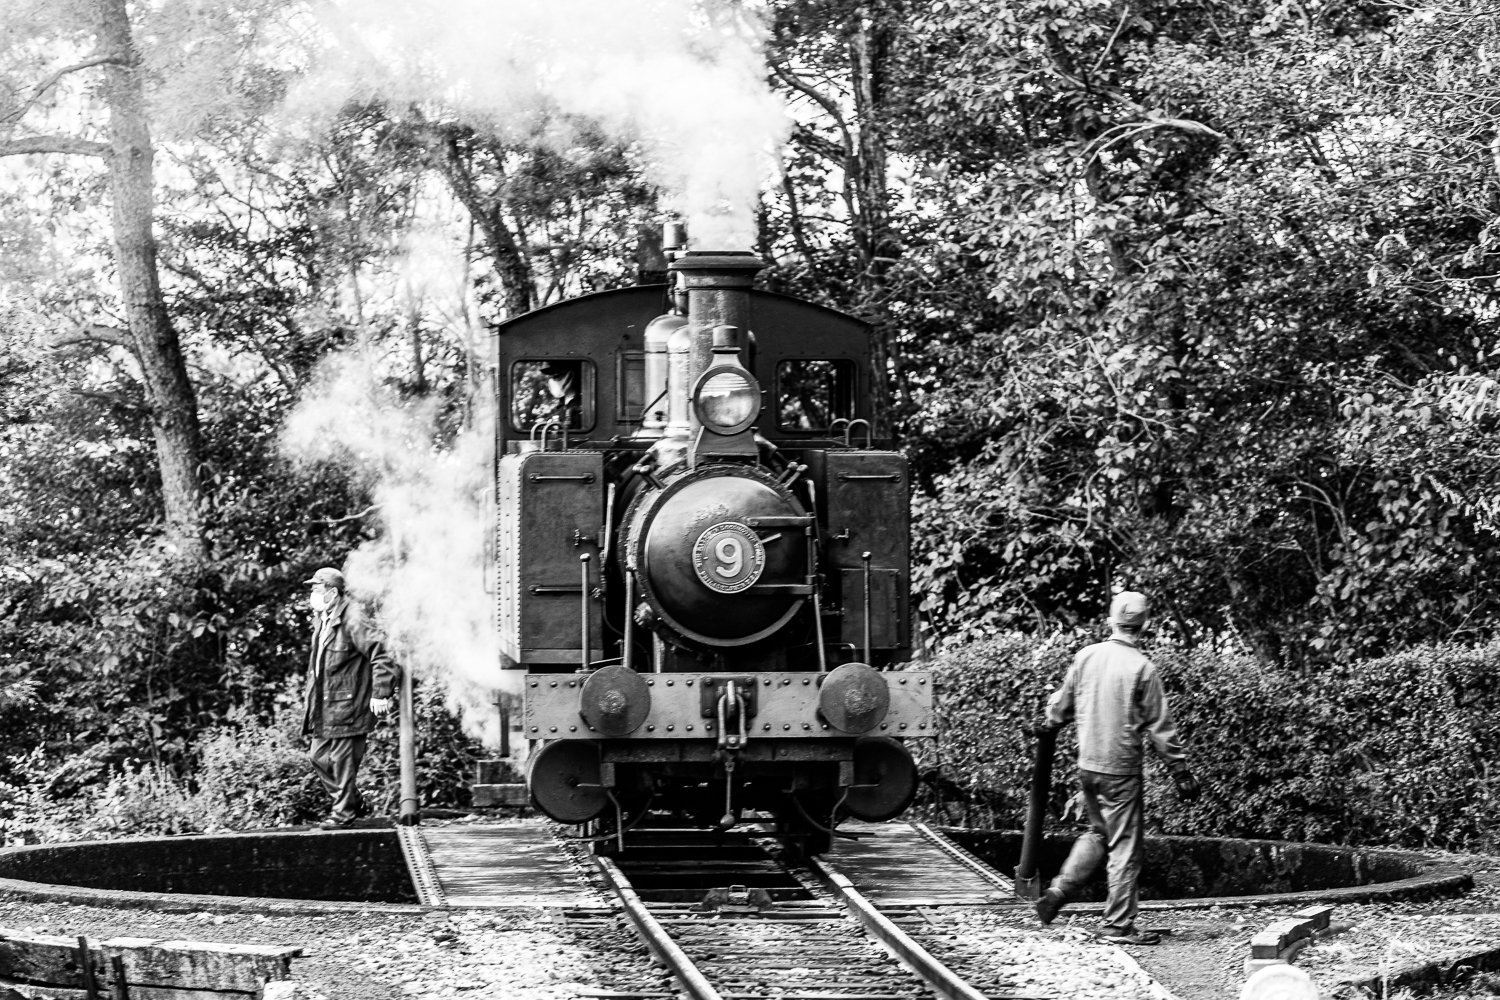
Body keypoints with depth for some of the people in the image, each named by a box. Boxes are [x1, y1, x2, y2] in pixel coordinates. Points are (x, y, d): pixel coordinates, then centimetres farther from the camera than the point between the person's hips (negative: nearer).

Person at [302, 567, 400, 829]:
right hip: (325, 705, 10)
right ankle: (354, 802, 24)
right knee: (318, 756, 12)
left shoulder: (352, 621, -17)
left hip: (347, 704, -10)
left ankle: (344, 812, 9)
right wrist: (311, 688, 22)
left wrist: (380, 693, -23)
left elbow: (379, 656, -20)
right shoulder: (321, 621, 12)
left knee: (342, 758, -3)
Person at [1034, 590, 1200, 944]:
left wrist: (1050, 721, 36)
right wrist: (1182, 773, -3)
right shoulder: (1142, 668, -13)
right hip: (1121, 769, -6)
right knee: (1126, 846, 3)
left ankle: (1057, 892, 14)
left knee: (1099, 833, 23)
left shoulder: (1086, 656, 1)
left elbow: (1061, 706, 12)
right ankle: (1118, 925, 5)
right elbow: (1160, 728, -10)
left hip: (1087, 765, 6)